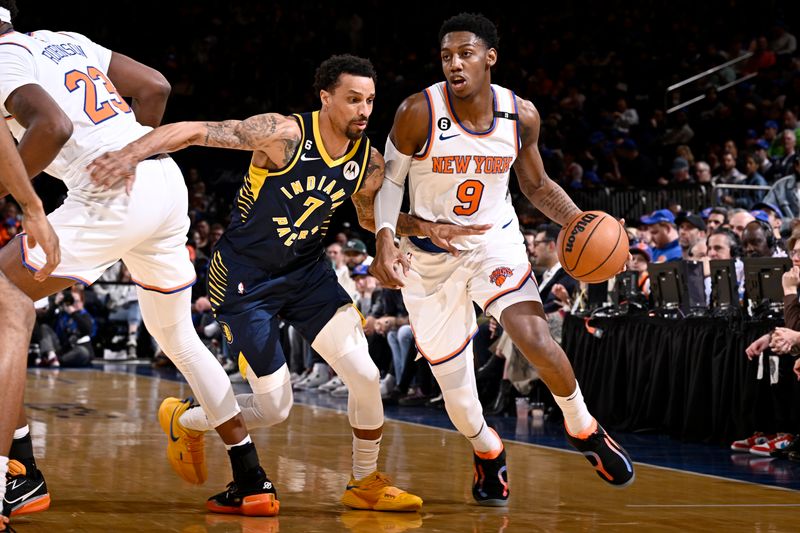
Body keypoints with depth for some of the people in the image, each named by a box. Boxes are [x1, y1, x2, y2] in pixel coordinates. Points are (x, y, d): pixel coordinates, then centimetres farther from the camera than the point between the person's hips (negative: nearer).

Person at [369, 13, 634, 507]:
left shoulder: (521, 115, -9)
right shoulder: (419, 112, -18)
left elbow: (538, 185, 6)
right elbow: (390, 179, -7)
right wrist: (384, 238, -23)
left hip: (494, 242, 1)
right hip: (429, 254, 0)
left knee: (533, 336, -25)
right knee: (453, 382, 4)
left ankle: (584, 429, -1)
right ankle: (487, 451, 36)